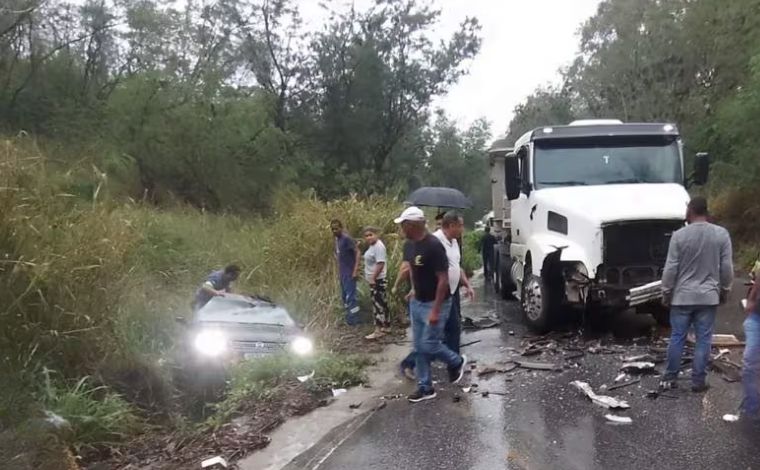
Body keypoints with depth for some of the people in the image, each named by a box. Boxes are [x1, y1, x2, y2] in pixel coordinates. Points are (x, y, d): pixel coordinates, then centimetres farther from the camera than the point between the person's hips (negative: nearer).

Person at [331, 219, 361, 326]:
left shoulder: (347, 238, -14)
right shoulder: (336, 239, 12)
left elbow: (357, 252, -19)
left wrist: (356, 270, -23)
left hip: (350, 273, -9)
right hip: (342, 273, 9)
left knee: (350, 297, -10)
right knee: (344, 297, 14)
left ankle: (354, 321, -6)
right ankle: (349, 319, 23)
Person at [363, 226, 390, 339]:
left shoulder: (378, 246, -19)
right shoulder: (372, 246, 13)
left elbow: (380, 264, -26)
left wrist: (373, 278, -26)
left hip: (377, 280, -11)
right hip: (373, 280, 11)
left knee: (377, 304, -8)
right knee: (381, 303, 16)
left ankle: (378, 331, -6)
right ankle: (386, 326, 24)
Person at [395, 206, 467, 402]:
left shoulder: (433, 246, -23)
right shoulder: (413, 245, 4)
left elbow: (443, 279, -23)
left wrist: (436, 310, -24)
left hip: (434, 304, -8)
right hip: (417, 303, 9)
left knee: (429, 345, -5)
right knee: (419, 348, 10)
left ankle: (458, 362, 21)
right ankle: (425, 387, 19)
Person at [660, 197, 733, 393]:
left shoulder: (679, 235, -10)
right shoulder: (722, 234, -4)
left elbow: (670, 269, -8)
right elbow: (727, 268, 0)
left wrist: (666, 293, 3)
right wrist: (724, 290, 14)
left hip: (682, 296, -1)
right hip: (709, 296, 1)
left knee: (677, 338, 9)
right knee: (704, 340, 8)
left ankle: (670, 378, 16)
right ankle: (698, 381, 12)